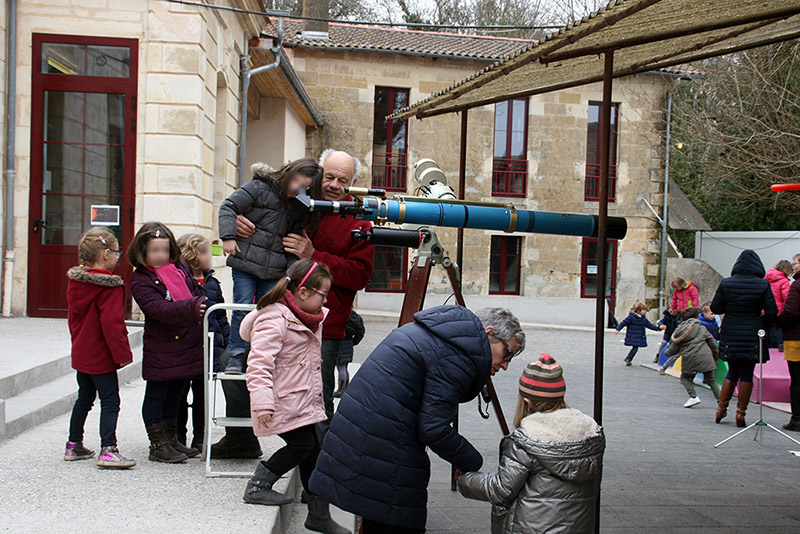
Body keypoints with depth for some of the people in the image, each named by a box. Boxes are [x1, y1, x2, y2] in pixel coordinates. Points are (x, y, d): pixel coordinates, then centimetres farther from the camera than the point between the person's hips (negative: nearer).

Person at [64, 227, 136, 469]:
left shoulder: (74, 281, 6)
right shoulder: (110, 287, -21)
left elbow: (72, 317, 15)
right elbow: (112, 324, -24)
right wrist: (122, 353, -18)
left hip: (80, 354, 9)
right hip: (101, 357, -9)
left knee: (84, 398, 20)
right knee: (110, 401, -4)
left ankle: (74, 445, 27)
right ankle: (108, 450, -8)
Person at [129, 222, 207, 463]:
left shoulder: (180, 267, 7)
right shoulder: (140, 280, -13)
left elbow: (195, 293, 21)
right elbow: (160, 310, -26)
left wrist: (202, 322, 15)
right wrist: (191, 307, -38)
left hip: (188, 343, 7)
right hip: (160, 349, -7)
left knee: (175, 393, 18)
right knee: (156, 395, 4)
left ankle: (172, 440, 31)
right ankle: (158, 445, 14)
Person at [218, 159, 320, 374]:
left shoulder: (300, 206, 9)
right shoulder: (259, 187, -4)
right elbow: (228, 207, -3)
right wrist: (228, 237, -12)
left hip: (274, 269, 4)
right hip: (245, 261, -3)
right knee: (242, 309, -5)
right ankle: (236, 357, 6)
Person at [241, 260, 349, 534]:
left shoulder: (312, 318, 14)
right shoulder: (274, 320, -19)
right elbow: (259, 363, -25)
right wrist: (262, 403, -31)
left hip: (305, 402, 9)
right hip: (284, 403, -9)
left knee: (312, 451, 9)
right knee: (302, 445, -12)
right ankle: (257, 487, 6)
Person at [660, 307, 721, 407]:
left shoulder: (680, 331, 6)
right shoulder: (701, 328, 11)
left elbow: (674, 349, 11)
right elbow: (712, 343, 12)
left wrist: (667, 352, 33)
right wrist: (716, 357, 25)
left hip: (690, 359, -2)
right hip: (705, 357, 2)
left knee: (685, 377, 16)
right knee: (711, 379, 13)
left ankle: (693, 396, -3)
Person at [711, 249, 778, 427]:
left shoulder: (726, 283, -2)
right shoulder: (763, 285, -7)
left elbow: (715, 308, -1)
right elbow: (772, 312, -7)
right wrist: (763, 327, 9)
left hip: (730, 335, 2)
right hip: (752, 336, -2)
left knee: (732, 372, 16)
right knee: (747, 375, 6)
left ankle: (721, 409, 15)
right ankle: (740, 414, 6)